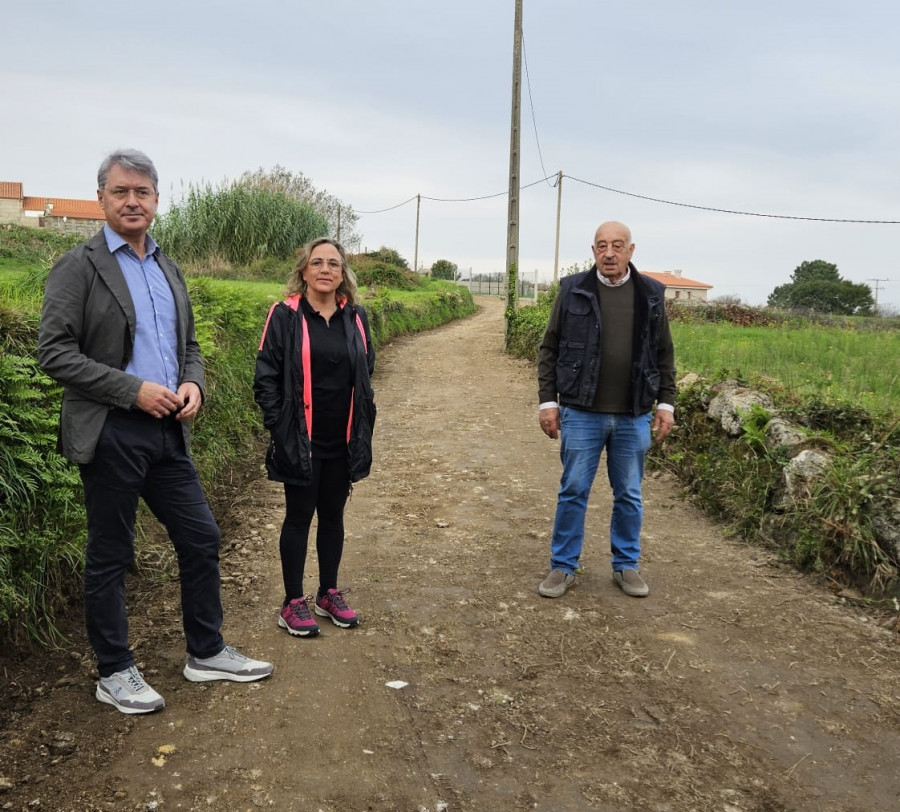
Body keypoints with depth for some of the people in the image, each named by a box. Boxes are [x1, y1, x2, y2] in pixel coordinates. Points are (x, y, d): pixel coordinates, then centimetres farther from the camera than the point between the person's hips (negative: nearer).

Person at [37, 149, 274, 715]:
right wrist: (134, 391, -19)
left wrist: (193, 383, -2)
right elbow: (54, 352, -13)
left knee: (202, 539, 11)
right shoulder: (80, 267, -6)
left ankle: (207, 653, 28)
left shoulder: (169, 270, 13)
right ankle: (115, 673, 23)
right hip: (111, 434, -6)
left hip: (168, 431, 7)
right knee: (110, 557, 7)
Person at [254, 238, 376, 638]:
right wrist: (278, 428, -11)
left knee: (333, 517, 15)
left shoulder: (355, 317, 5)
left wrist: (364, 429, 7)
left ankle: (329, 593, 30)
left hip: (343, 442, 4)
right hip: (301, 441, -4)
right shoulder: (285, 315, -7)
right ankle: (293, 603, 20)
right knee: (299, 518, 7)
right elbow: (266, 377, -7)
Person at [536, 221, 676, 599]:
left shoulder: (651, 294, 4)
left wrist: (666, 403, 3)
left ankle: (626, 565, 27)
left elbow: (664, 354, 9)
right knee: (573, 492, 5)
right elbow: (549, 349, 1)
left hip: (634, 417, 2)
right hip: (582, 414, -2)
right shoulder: (573, 290, -2)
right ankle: (563, 566, 19)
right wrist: (548, 401, -4)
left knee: (629, 495, 12)